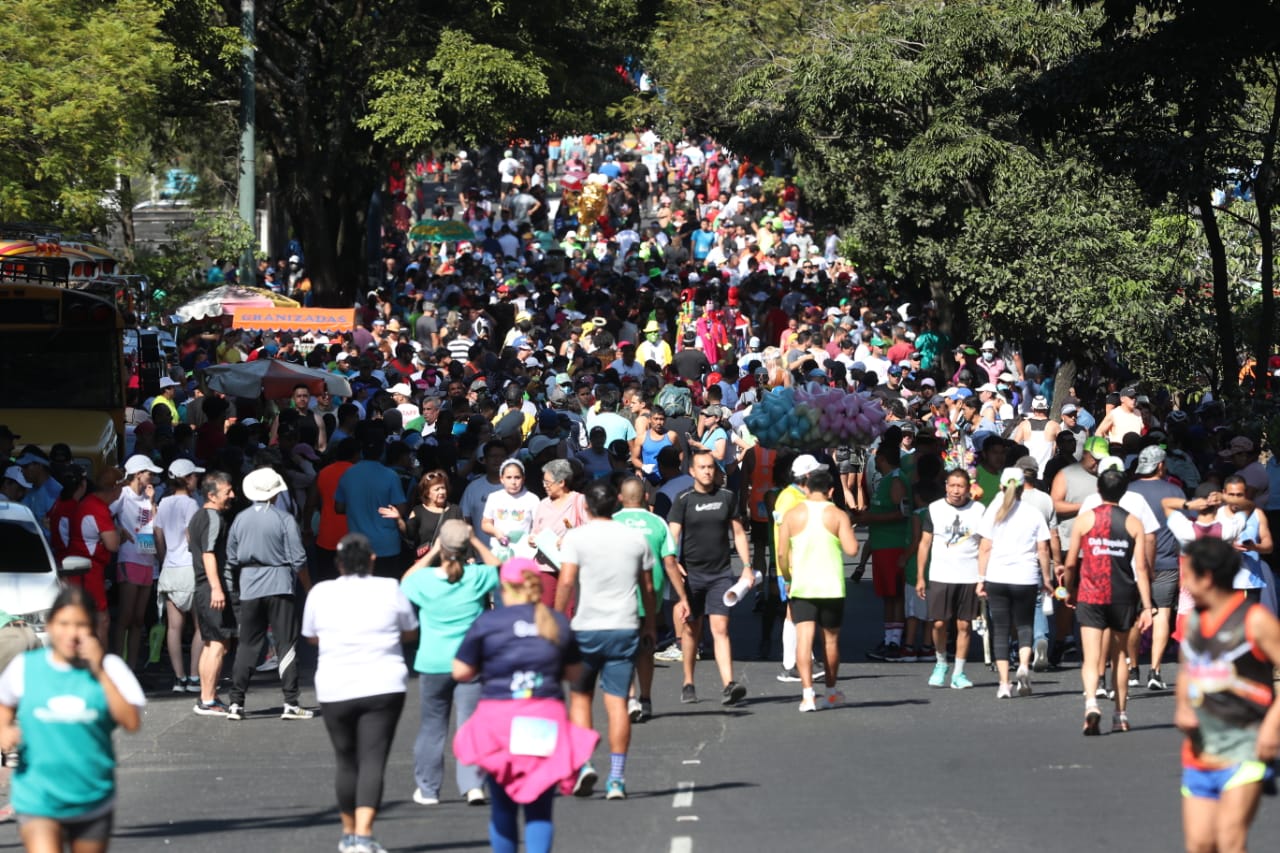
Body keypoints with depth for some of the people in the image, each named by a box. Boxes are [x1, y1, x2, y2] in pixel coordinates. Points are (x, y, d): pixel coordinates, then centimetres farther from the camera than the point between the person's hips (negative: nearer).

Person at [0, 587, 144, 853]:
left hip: (92, 802, 1)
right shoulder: (24, 667, 0)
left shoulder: (110, 667, -3)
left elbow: (131, 721, -15)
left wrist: (99, 672, -19)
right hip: (38, 800, -1)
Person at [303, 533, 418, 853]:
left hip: (335, 691, 2)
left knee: (346, 762, 15)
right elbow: (411, 633, 9)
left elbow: (311, 637, 12)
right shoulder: (389, 590, -3)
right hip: (383, 687, -2)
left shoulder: (321, 593, -1)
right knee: (373, 761, -5)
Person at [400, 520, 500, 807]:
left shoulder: (425, 580, -7)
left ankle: (427, 789, 20)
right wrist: (476, 542, 16)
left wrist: (431, 554, 13)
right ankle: (473, 784, -13)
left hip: (433, 665, 1)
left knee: (433, 725, 13)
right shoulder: (477, 577, -6)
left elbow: (405, 581, 17)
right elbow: (496, 566, 16)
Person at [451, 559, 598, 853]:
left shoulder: (487, 622, -2)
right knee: (540, 807, 2)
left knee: (503, 807, 12)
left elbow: (460, 672, 1)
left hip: (499, 717, -1)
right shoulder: (557, 623, 6)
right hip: (547, 718, 1)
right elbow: (574, 673, 14)